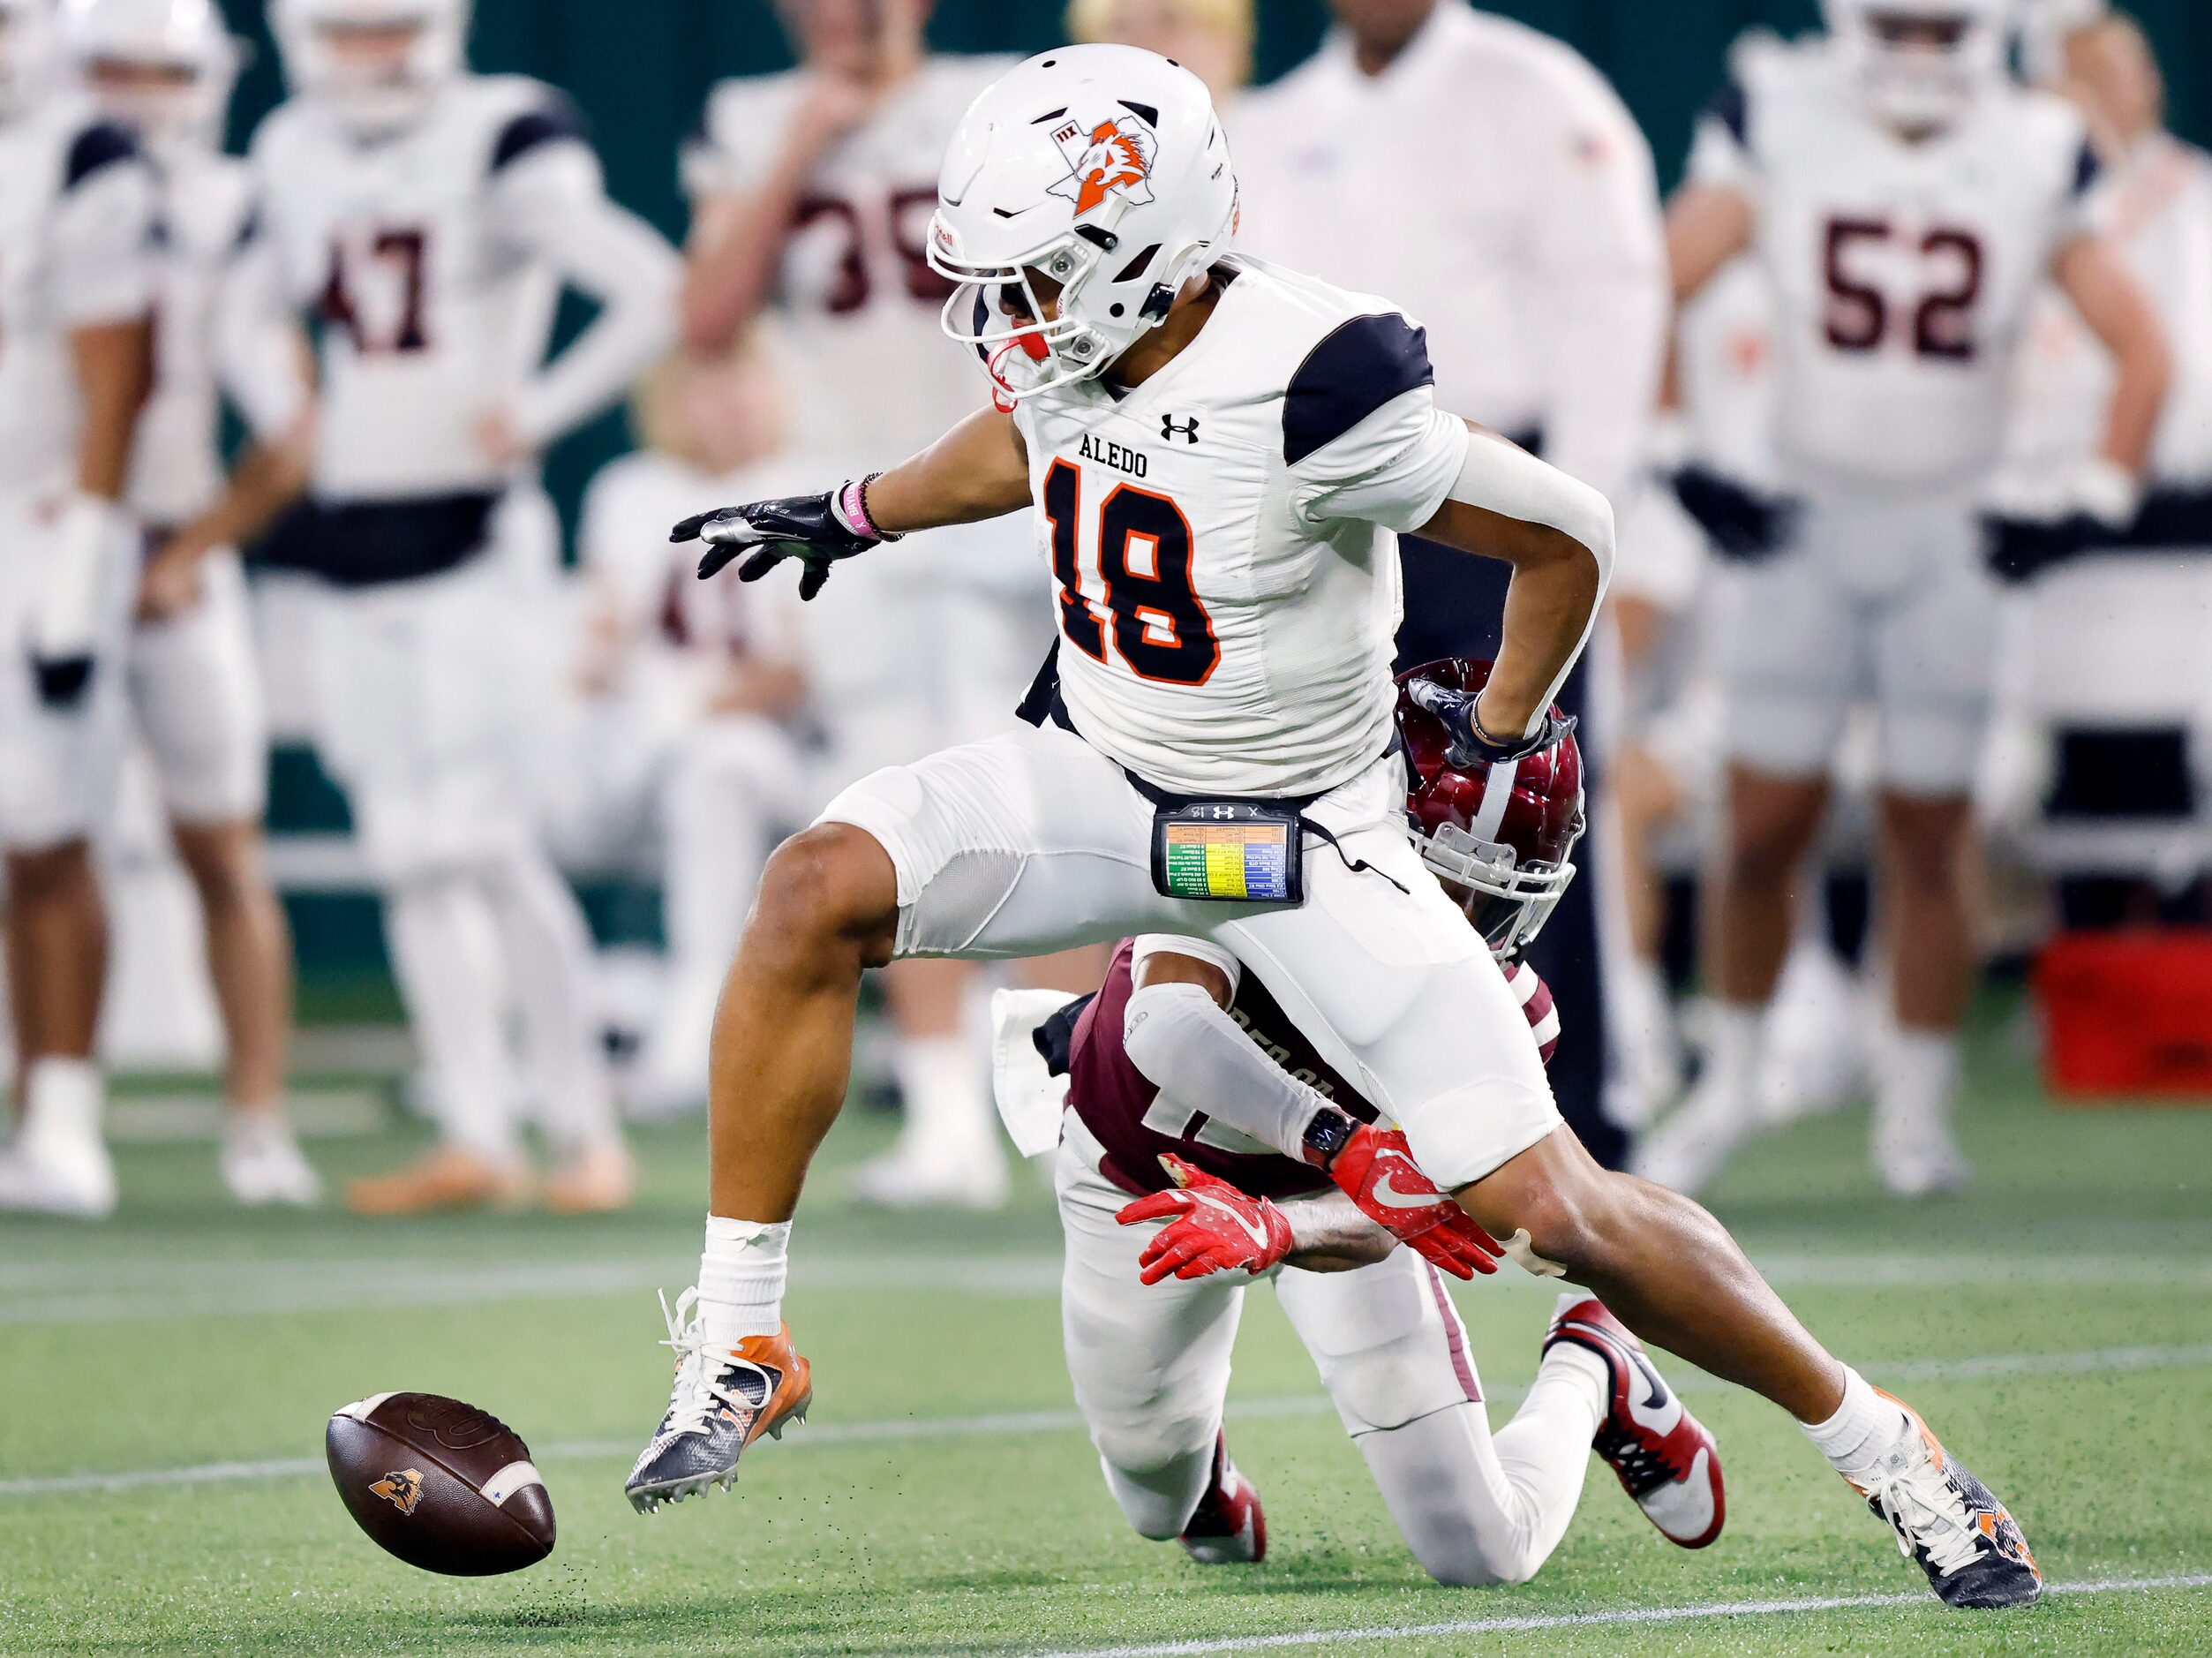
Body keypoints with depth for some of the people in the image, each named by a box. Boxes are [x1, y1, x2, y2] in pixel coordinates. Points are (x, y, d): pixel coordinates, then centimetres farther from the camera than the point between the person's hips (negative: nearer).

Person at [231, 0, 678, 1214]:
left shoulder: (504, 147, -9)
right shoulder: (295, 158, 10)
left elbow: (655, 293, -15)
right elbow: (255, 308, 26)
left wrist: (538, 412, -13)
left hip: (462, 535, -6)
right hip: (348, 545, 6)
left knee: (485, 842, -10)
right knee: (412, 856, 5)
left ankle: (584, 1124, -1)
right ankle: (475, 1135, 7)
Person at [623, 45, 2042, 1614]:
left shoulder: (1313, 389, -30)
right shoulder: (1077, 328, -10)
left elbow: (1569, 533, -16)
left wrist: (1501, 732, 0)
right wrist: (851, 515, 29)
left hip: (1304, 833, -5)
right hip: (1097, 776, 5)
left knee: (1545, 1206, -9)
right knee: (816, 893, -21)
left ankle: (1879, 1444, 11)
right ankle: (738, 1348, -10)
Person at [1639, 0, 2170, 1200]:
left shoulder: (2034, 157, -1)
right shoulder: (1776, 124, -4)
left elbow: (2140, 348, 6)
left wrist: (2095, 506, -2)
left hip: (1955, 543, 0)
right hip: (1806, 518, 0)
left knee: (1927, 841, 2)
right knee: (1764, 830, -1)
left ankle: (1916, 1112, 15)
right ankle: (1730, 1081, 19)